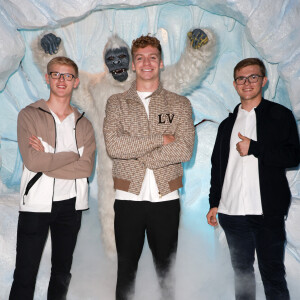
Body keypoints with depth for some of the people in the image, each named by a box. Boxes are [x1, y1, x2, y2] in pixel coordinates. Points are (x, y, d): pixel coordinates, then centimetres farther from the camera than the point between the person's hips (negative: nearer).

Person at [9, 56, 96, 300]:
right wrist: (72, 154, -8)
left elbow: (86, 168, -6)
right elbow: (32, 161, -14)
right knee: (25, 275, -1)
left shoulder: (83, 124, 9)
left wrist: (47, 160, -13)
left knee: (62, 274, 15)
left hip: (71, 204, 3)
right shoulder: (29, 115, 0)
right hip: (37, 202, -3)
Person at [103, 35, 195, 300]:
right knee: (125, 270, 10)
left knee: (167, 269, 10)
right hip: (128, 198, 0)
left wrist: (137, 156, -11)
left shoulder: (180, 104, 6)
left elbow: (185, 150, -8)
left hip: (166, 198, 0)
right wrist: (161, 139, -12)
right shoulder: (116, 103, 6)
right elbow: (113, 146, -11)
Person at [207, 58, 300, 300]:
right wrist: (214, 203, 14)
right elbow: (217, 166, 19)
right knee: (241, 271, 13)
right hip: (232, 212, 4)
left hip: (268, 212, -4)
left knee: (272, 273, 0)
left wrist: (254, 148, -13)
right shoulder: (227, 124, 17)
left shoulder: (280, 115, 4)